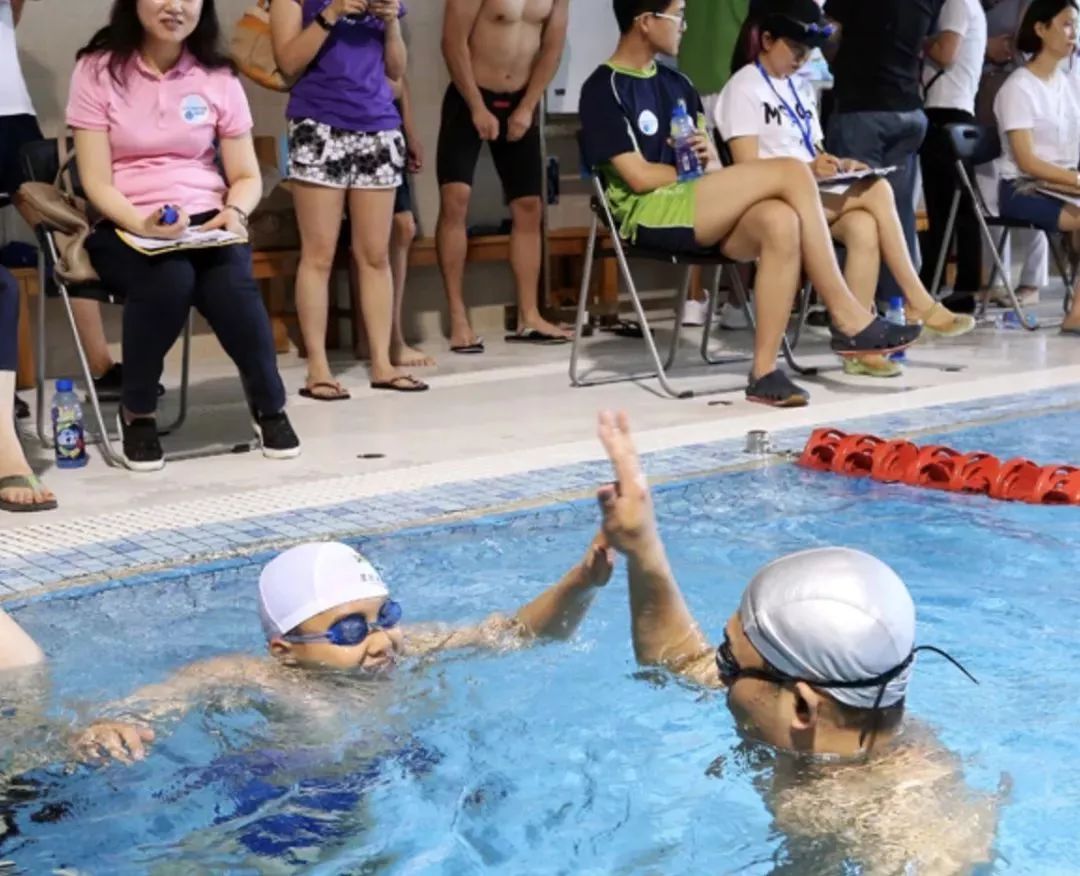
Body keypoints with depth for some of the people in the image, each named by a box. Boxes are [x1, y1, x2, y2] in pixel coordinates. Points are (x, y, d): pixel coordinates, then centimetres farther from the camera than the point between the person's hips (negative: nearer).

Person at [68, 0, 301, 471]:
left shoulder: (218, 78, 6)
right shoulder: (98, 70, -2)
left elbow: (247, 176, 9)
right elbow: (97, 182, -8)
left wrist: (234, 211, -14)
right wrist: (142, 223, -26)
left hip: (205, 222, 2)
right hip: (124, 227, -2)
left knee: (233, 286, -32)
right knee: (170, 280, -35)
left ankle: (270, 407, -5)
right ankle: (137, 412, -10)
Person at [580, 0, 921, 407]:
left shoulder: (676, 84, 21)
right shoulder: (604, 89, -3)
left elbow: (713, 170, 16)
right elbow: (639, 176, -11)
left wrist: (710, 162, -8)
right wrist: (698, 169, 0)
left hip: (699, 212, 7)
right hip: (648, 213, -7)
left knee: (781, 222, -30)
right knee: (791, 172, -22)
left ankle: (764, 370, -29)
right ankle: (847, 319, -19)